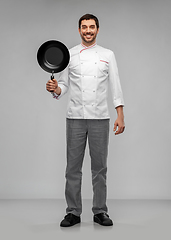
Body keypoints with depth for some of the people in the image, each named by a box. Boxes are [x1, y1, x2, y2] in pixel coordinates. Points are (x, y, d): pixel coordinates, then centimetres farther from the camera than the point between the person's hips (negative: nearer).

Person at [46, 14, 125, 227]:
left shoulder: (107, 55, 6)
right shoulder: (69, 55, 6)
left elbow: (115, 87, 2)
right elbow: (64, 85, 8)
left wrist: (120, 116, -5)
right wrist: (55, 89, -15)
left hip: (100, 118, 0)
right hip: (75, 118, 0)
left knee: (99, 167, 5)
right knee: (73, 167, 3)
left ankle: (100, 211, 15)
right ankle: (73, 212, 13)